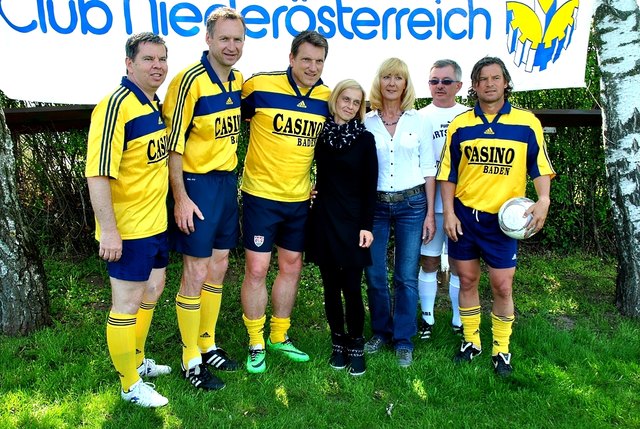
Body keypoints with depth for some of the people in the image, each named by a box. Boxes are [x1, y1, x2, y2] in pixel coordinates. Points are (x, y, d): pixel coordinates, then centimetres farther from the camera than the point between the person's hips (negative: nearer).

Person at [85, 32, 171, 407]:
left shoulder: (155, 104, 9)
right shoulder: (116, 106, -19)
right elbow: (98, 173, -24)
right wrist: (108, 231, -26)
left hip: (156, 222, 9)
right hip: (128, 229, -9)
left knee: (153, 289, 21)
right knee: (127, 304, 5)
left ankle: (137, 360, 41)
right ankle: (130, 385, 22)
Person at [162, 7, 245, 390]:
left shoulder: (238, 79, 7)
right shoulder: (190, 80, -16)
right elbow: (173, 143, -16)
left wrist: (232, 178, 18)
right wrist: (181, 198, -18)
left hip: (228, 181, 8)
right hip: (197, 185, -7)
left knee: (219, 266, 14)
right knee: (195, 273, 0)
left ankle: (207, 344, 31)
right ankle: (191, 361, 16)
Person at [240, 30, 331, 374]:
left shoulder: (327, 98, 2)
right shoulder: (259, 86, -12)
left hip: (300, 197, 5)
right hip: (261, 194, -4)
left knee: (291, 267, 13)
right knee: (256, 269, 0)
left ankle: (280, 336, 32)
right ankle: (256, 343, 19)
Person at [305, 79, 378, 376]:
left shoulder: (365, 139, 0)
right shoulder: (320, 134, 5)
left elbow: (369, 186, -2)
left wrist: (367, 225, -7)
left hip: (352, 221, -2)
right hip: (323, 218, 3)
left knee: (351, 287, -3)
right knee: (331, 285, 9)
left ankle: (356, 345, 16)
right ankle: (338, 342, 24)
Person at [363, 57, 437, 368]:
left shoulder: (419, 121, 3)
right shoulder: (366, 123, 3)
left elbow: (429, 169, 4)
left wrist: (430, 214, 0)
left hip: (412, 204, 0)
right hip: (374, 204, 1)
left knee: (407, 276, 3)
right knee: (374, 275, 5)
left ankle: (403, 340, 18)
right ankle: (381, 331, 27)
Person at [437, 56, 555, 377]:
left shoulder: (527, 123, -1)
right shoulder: (460, 125, 3)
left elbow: (539, 166, 3)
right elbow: (448, 173, 5)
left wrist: (543, 199, -14)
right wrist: (449, 213, -2)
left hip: (503, 219, -1)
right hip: (464, 216, 2)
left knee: (502, 287, 2)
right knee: (467, 281, 11)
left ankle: (501, 350, 21)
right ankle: (471, 341, 28)